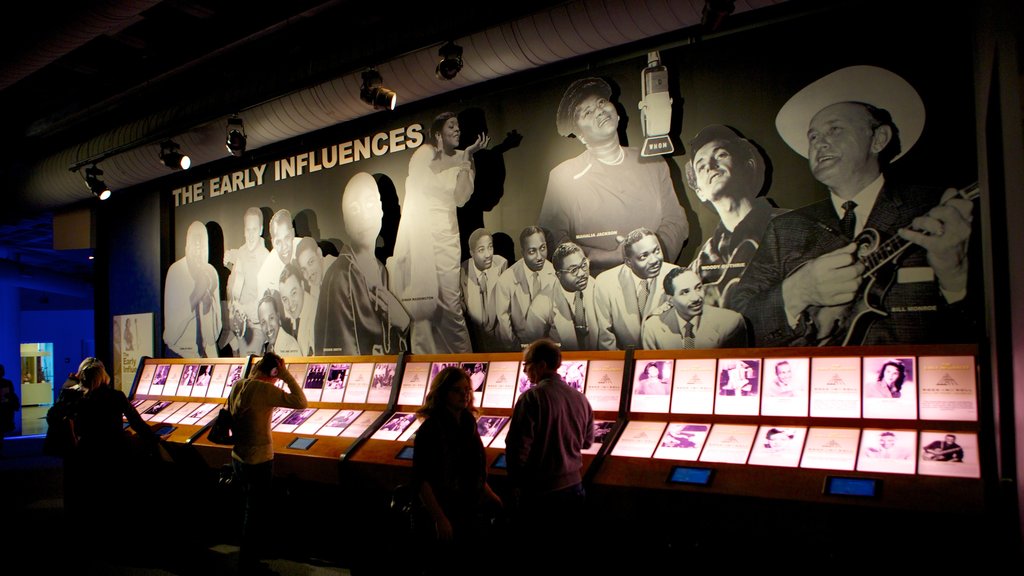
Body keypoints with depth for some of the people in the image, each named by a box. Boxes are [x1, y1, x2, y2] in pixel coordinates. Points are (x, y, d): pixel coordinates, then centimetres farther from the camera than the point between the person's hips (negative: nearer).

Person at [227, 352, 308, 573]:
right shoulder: (264, 389, -22)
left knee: (251, 507, 24)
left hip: (238, 458, 8)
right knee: (256, 512, 8)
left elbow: (229, 420, 11)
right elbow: (300, 402, -27)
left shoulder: (237, 386, 1)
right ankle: (248, 564, 20)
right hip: (259, 461, -8)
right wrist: (286, 374, -19)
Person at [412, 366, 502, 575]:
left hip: (471, 510, 7)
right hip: (447, 512, -7)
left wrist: (488, 494, 15)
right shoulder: (430, 429, -18)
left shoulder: (468, 421, 3)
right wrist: (440, 519, -21)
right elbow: (421, 479, -20)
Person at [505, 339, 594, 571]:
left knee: (540, 554, 8)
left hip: (539, 491, -5)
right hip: (573, 486, 5)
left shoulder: (532, 398, -16)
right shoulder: (580, 398, 1)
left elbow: (517, 447, -19)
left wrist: (515, 483, -5)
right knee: (570, 551, 16)